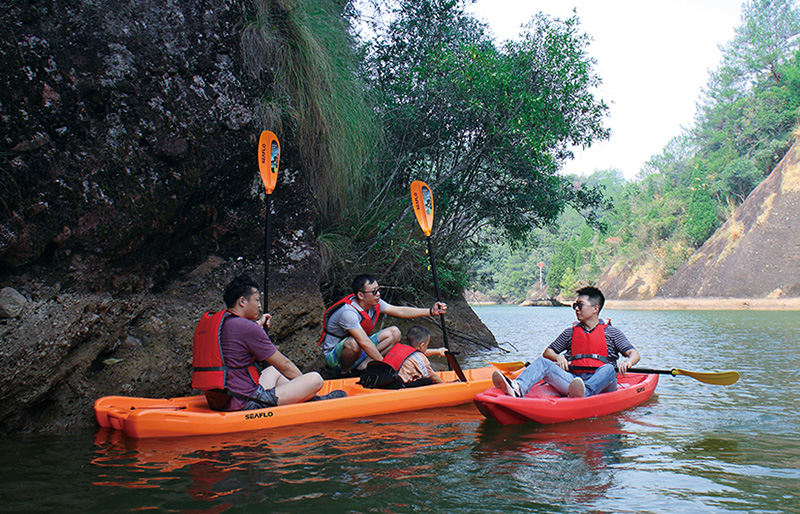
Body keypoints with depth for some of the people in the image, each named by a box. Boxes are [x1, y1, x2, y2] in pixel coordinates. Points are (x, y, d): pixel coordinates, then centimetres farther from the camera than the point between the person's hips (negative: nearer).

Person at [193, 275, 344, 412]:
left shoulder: (207, 321, 9)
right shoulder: (246, 328, -16)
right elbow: (284, 365, -6)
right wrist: (306, 383, 9)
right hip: (246, 406, -10)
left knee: (274, 371, 34)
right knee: (316, 379, -7)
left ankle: (313, 399, 38)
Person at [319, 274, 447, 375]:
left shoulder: (375, 303, -6)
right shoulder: (348, 312, -31)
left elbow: (401, 311, -2)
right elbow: (364, 342, -36)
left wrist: (430, 311, -11)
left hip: (359, 351, 8)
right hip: (334, 357, -8)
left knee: (394, 333, -4)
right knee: (353, 343, -42)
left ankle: (364, 365, -10)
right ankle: (344, 372, -13)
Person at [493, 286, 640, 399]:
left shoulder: (610, 332, 12)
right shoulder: (571, 332, 20)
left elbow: (634, 354, 5)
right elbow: (547, 352, 23)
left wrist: (628, 362, -19)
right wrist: (558, 357, 0)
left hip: (601, 385, -2)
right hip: (573, 379, 3)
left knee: (608, 369, -35)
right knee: (543, 362, -18)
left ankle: (583, 394, -65)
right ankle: (517, 388, -50)